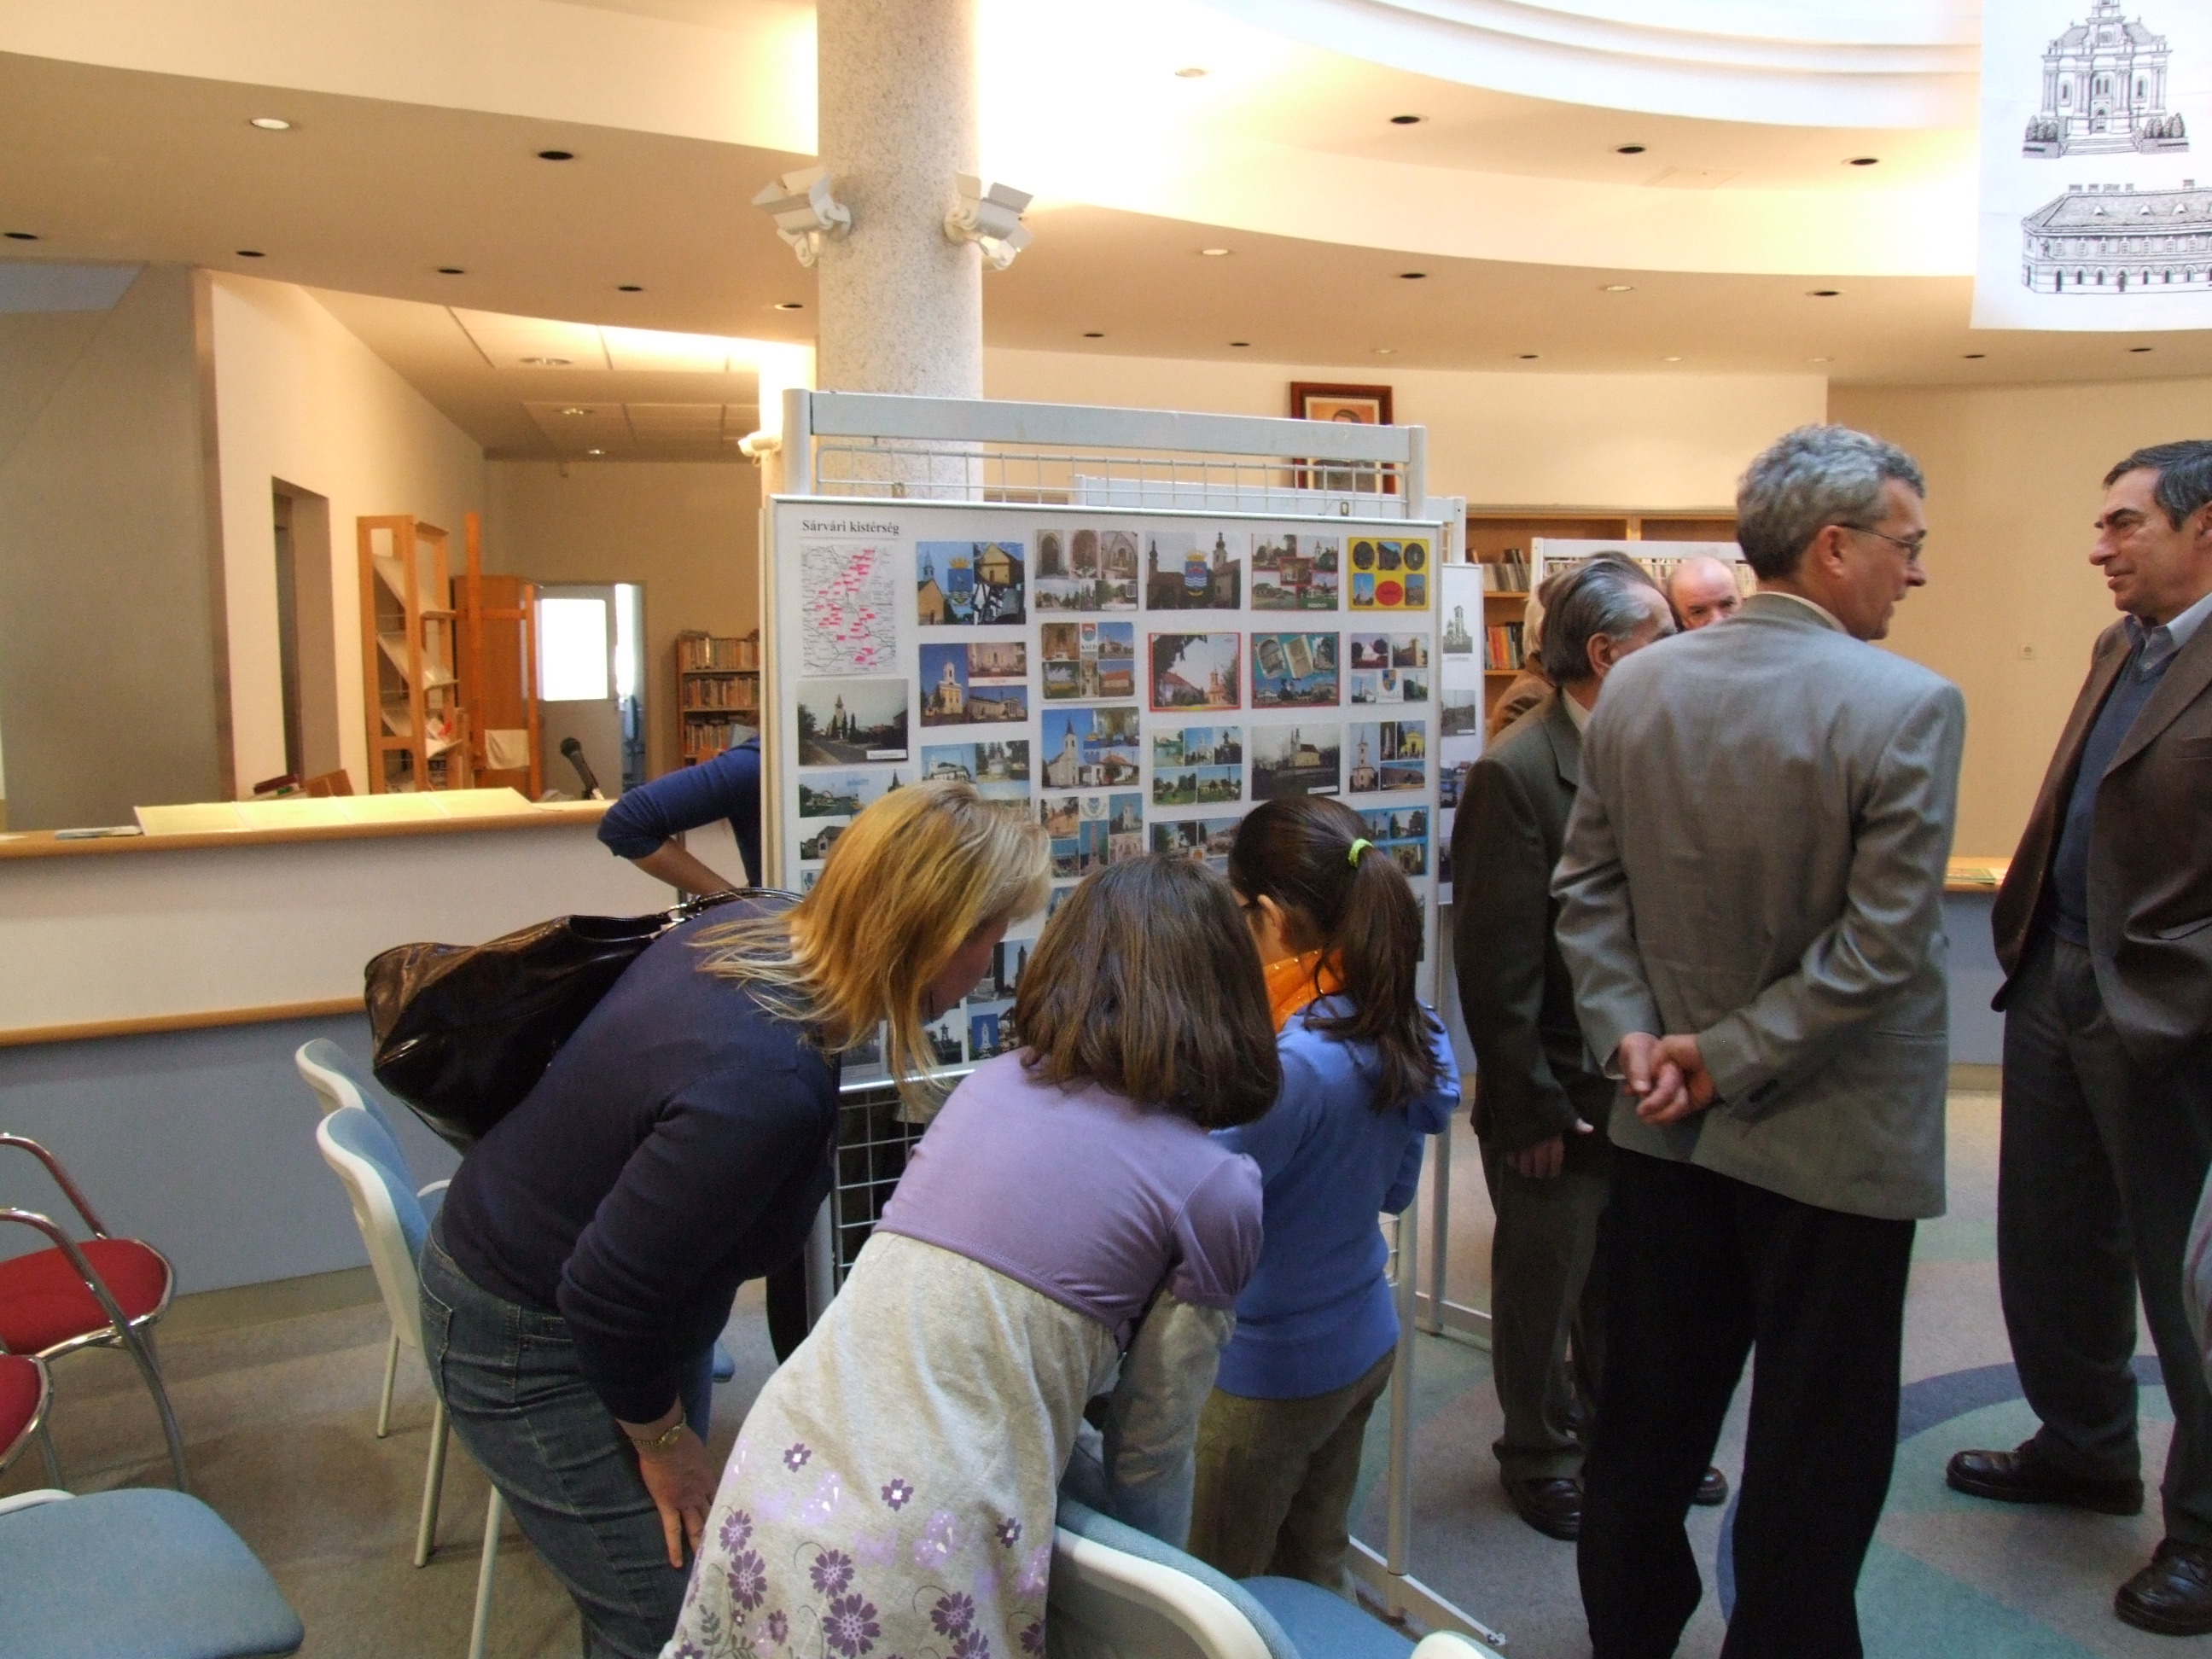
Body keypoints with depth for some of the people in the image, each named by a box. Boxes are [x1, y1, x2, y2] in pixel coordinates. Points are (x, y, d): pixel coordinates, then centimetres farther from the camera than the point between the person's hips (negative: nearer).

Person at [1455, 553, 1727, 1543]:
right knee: (1543, 1286, 13)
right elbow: (1496, 965, -18)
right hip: (1561, 1092, -6)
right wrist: (1533, 1110, -15)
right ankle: (1540, 1455, 34)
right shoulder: (1516, 773, -19)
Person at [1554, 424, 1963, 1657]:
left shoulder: (1637, 686, -2)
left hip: (1667, 1129, 5)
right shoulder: (1911, 705, -18)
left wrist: (1633, 1034, -4)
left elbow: (1588, 888, 0)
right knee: (1817, 1450, 14)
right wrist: (1734, 1059, -14)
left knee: (1650, 1416, 20)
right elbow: (1880, 945, -21)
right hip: (1834, 1140, -5)